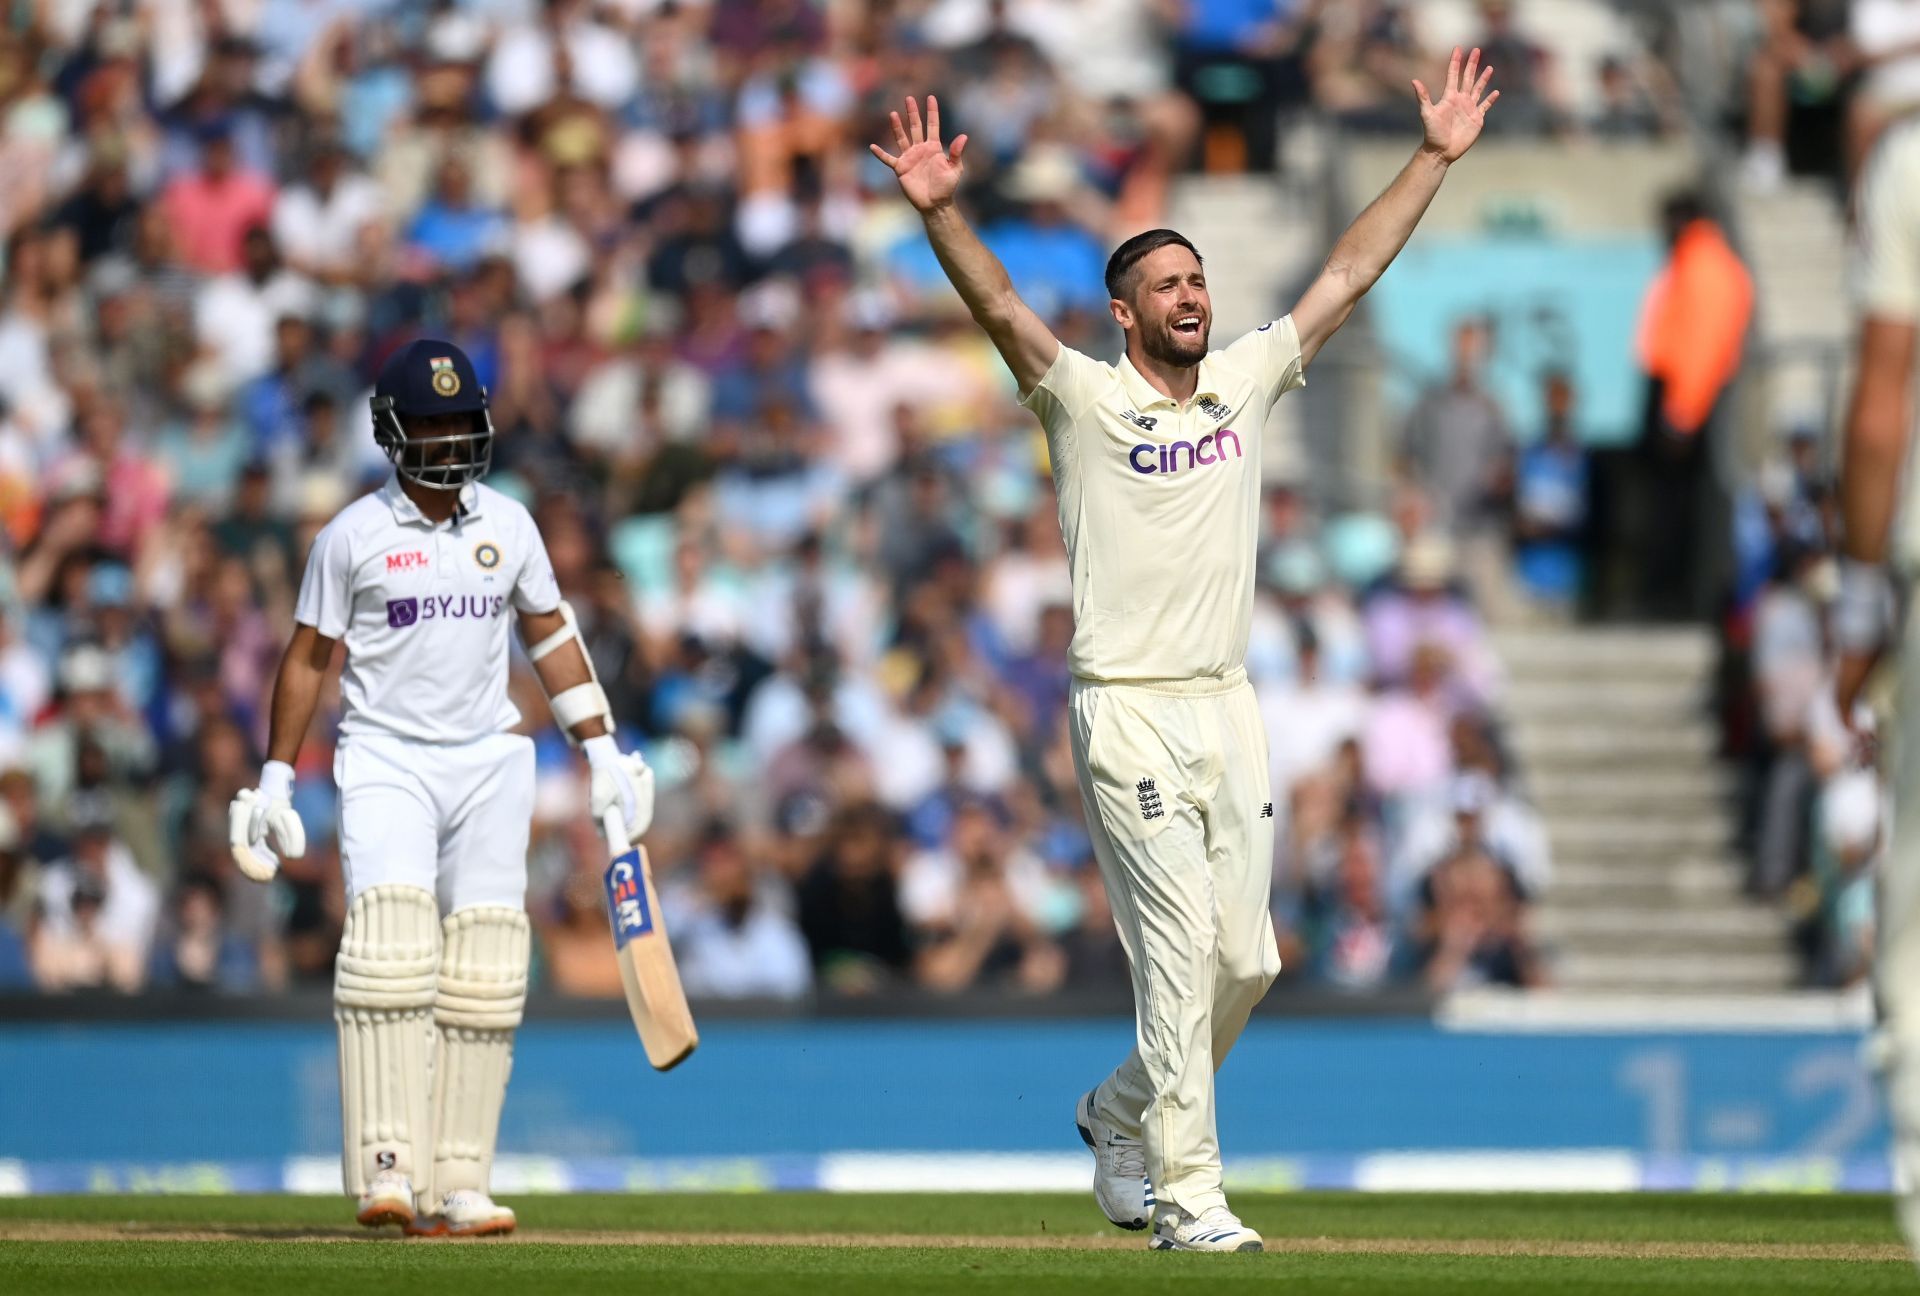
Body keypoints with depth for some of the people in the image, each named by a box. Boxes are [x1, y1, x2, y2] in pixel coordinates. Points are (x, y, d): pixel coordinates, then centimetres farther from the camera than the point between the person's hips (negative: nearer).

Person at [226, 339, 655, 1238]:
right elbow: (308, 657, 4)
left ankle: (454, 1186, 0)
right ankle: (387, 1166, -25)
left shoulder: (508, 525, 8)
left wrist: (602, 750, 12)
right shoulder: (353, 536, -1)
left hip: (488, 762, 4)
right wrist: (275, 781, 1)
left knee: (482, 974, -1)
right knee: (391, 941, -21)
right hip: (385, 760, -4)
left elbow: (550, 634, 17)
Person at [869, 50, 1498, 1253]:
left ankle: (1125, 1114, 30)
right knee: (1181, 943, -12)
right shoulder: (1087, 398, -2)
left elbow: (1349, 275, 12)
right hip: (1128, 713, -5)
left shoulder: (1244, 382, 11)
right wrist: (940, 211, -34)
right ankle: (1187, 1196, -9)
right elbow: (1001, 308, -18)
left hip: (1229, 711, 6)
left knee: (1245, 959, 6)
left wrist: (1437, 158, 10)